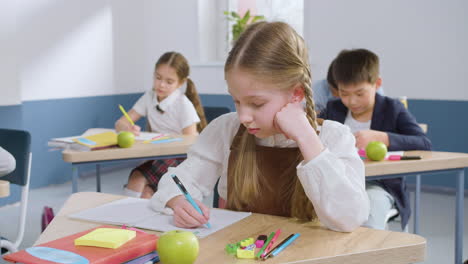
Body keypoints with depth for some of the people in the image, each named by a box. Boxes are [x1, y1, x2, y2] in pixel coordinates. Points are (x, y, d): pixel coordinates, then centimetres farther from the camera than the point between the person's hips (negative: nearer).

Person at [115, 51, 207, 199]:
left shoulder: (184, 105, -6)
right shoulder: (149, 98, 7)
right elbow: (119, 123, 3)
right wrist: (127, 128, -21)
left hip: (181, 158, -4)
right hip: (156, 157, 4)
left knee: (138, 179, -28)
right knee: (145, 190, -28)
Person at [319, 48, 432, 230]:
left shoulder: (393, 109, 4)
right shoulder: (333, 109, 13)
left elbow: (424, 144, -9)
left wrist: (379, 137, -22)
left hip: (379, 185, -2)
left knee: (373, 203, -35)